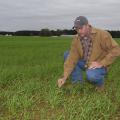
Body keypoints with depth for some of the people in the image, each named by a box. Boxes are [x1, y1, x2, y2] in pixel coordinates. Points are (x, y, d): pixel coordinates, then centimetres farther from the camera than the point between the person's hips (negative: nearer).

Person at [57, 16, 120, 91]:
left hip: (100, 66, -5)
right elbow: (72, 58, -12)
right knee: (67, 55, -6)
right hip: (85, 63, 6)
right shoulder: (76, 39, -6)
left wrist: (101, 63, -26)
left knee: (91, 75, -38)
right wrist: (64, 77, -20)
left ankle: (100, 82, 1)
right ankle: (78, 82, 0)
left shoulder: (102, 34, -20)